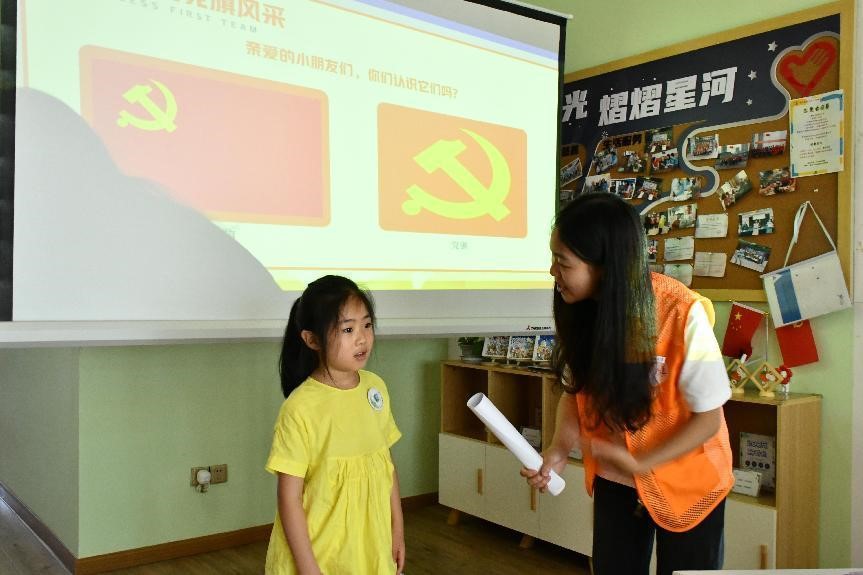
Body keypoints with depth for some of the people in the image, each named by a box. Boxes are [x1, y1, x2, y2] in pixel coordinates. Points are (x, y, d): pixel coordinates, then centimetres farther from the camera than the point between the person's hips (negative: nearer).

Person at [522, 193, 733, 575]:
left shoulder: (683, 314, -29)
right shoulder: (579, 310, -15)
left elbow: (707, 417, -19)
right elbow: (575, 389, -2)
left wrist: (641, 463, -29)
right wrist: (559, 450, -19)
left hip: (686, 481, -3)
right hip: (613, 479, 4)